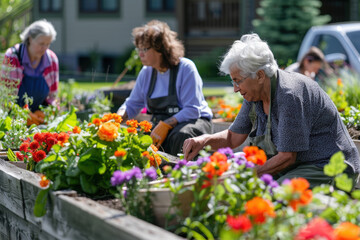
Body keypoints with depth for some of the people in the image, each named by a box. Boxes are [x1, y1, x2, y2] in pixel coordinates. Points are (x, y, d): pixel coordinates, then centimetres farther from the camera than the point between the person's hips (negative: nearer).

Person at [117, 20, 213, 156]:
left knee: (181, 135, -39)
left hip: (193, 121, -5)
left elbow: (192, 110, -19)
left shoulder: (186, 68, -13)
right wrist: (117, 118, -9)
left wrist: (165, 125, -30)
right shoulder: (146, 73, 5)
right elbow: (132, 105, 14)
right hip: (160, 124, 5)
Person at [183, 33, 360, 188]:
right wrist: (204, 140, -8)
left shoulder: (290, 95, -25)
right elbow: (233, 138, 12)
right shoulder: (255, 95, 3)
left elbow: (287, 157, -24)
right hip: (296, 166, 9)